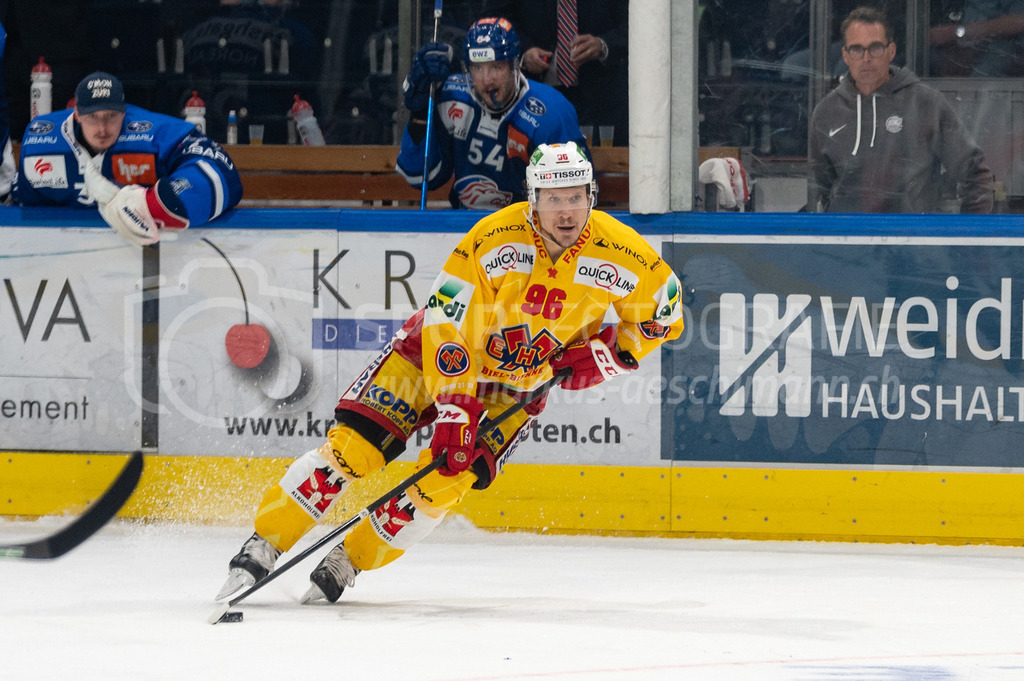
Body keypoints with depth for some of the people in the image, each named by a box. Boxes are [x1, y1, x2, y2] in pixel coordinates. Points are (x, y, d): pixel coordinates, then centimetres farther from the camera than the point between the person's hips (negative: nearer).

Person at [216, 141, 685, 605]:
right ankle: (263, 546, -5)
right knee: (357, 445, -15)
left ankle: (347, 563, 0)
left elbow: (664, 314, -1)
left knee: (450, 478, -17)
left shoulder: (620, 254, -18)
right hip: (442, 348, -2)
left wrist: (607, 355, -15)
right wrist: (454, 411, -33)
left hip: (516, 386, 2)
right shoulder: (492, 239, -28)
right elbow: (449, 327, -27)